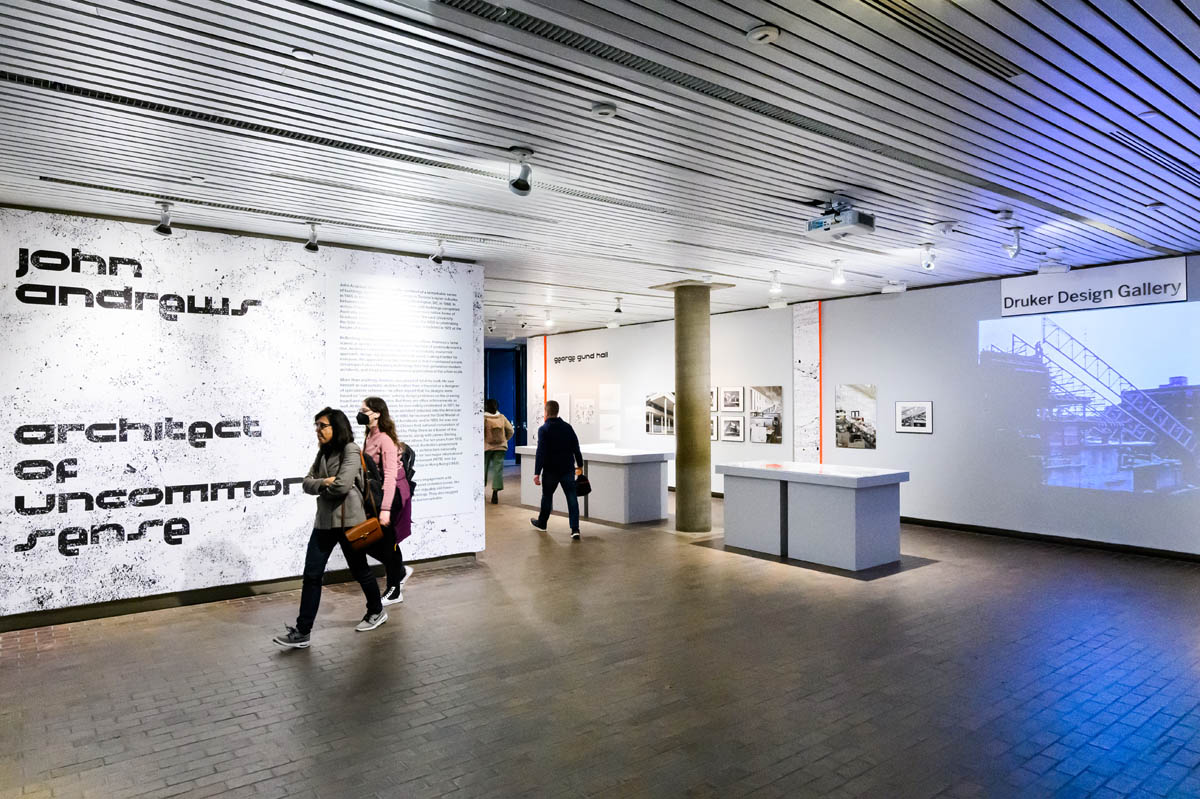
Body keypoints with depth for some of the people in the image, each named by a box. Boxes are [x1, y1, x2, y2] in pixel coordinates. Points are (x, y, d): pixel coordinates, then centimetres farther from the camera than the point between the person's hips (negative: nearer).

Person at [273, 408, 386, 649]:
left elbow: (342, 485, -22)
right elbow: (307, 483, 6)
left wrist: (320, 488, -3)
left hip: (347, 520, -7)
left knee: (359, 570, 10)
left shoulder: (351, 451, -12)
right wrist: (324, 482, -14)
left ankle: (376, 611, 32)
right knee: (311, 574, 1)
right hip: (324, 520, 7)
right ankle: (302, 631, 5)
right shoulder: (323, 453, 13)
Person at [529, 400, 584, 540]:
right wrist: (579, 465, 19)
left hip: (550, 470, -2)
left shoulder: (543, 429, -9)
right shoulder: (568, 427, 4)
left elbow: (541, 452, -16)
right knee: (572, 498, 1)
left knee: (547, 496, 16)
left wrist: (537, 473, -17)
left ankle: (541, 523, 34)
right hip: (568, 469, 3)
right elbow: (576, 448, 8)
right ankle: (575, 529, -7)